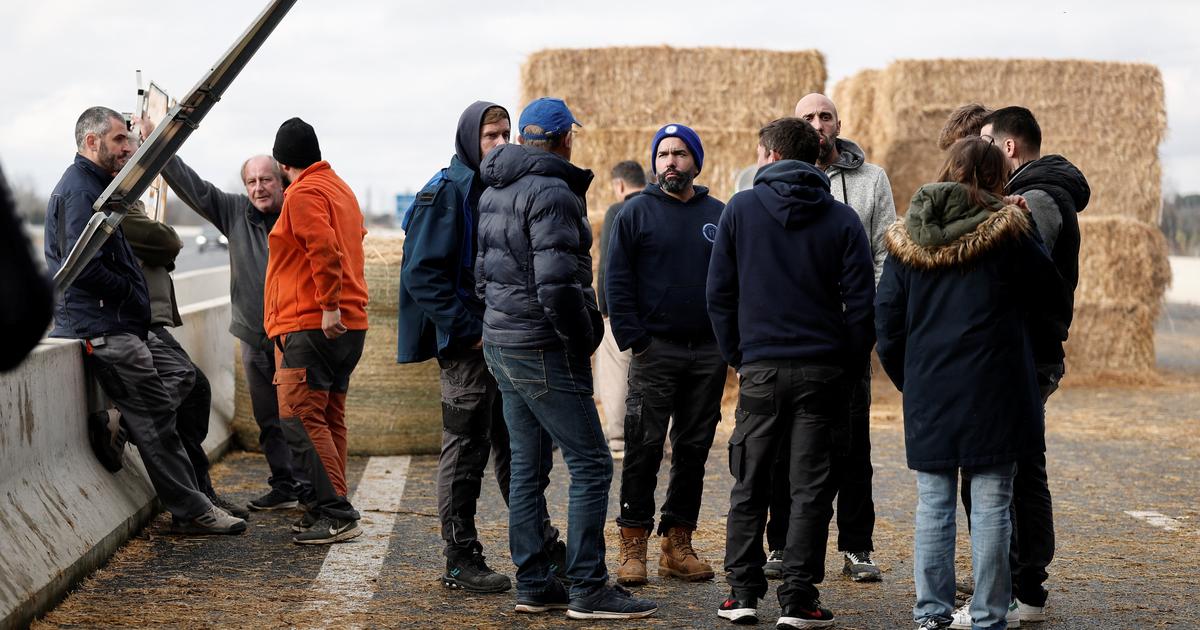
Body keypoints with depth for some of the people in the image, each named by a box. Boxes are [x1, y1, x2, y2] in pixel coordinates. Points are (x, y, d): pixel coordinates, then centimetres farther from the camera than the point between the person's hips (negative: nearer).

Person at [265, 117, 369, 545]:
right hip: (350, 325, 10)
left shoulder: (304, 194, -10)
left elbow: (325, 249, -22)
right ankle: (328, 511, 14)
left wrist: (328, 306, -23)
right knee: (329, 419, 12)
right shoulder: (340, 189, 20)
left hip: (311, 325, -10)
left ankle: (335, 513, -15)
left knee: (299, 418, -11)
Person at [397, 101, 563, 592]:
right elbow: (422, 273, -18)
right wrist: (468, 330, -20)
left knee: (516, 446, 15)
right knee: (465, 450, -1)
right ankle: (460, 560, 7)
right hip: (466, 345, -8)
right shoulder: (447, 191, -11)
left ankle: (541, 545, 24)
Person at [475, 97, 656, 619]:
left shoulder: (494, 193, 14)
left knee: (527, 468, 13)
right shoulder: (552, 192, -16)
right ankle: (588, 590, -4)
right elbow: (556, 282, -23)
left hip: (500, 342, 10)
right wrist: (583, 340, -11)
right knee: (591, 465, -5)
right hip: (544, 349, -10)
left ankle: (533, 585, 17)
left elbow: (484, 272, 19)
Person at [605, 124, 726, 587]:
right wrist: (633, 338, -10)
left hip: (709, 353, 3)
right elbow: (617, 281, -1)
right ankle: (633, 545, 2)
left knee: (694, 450, 7)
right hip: (655, 349, -3)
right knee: (644, 449, -5)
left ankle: (678, 543, 15)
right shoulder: (637, 212, 1)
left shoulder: (719, 215, 10)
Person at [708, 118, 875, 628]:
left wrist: (737, 357, 9)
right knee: (811, 489, 4)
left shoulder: (740, 209, 0)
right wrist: (849, 370, 5)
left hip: (760, 369, 0)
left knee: (749, 487, 11)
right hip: (822, 371, 0)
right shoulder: (842, 218, 0)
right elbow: (861, 301, -3)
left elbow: (719, 293, 1)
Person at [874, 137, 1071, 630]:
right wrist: (1057, 331, 30)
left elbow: (887, 325, 5)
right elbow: (1052, 298, 8)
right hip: (994, 391, -3)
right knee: (991, 505, 3)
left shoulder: (906, 240, 4)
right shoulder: (1007, 232, -4)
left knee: (933, 506, 9)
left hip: (927, 392, 3)